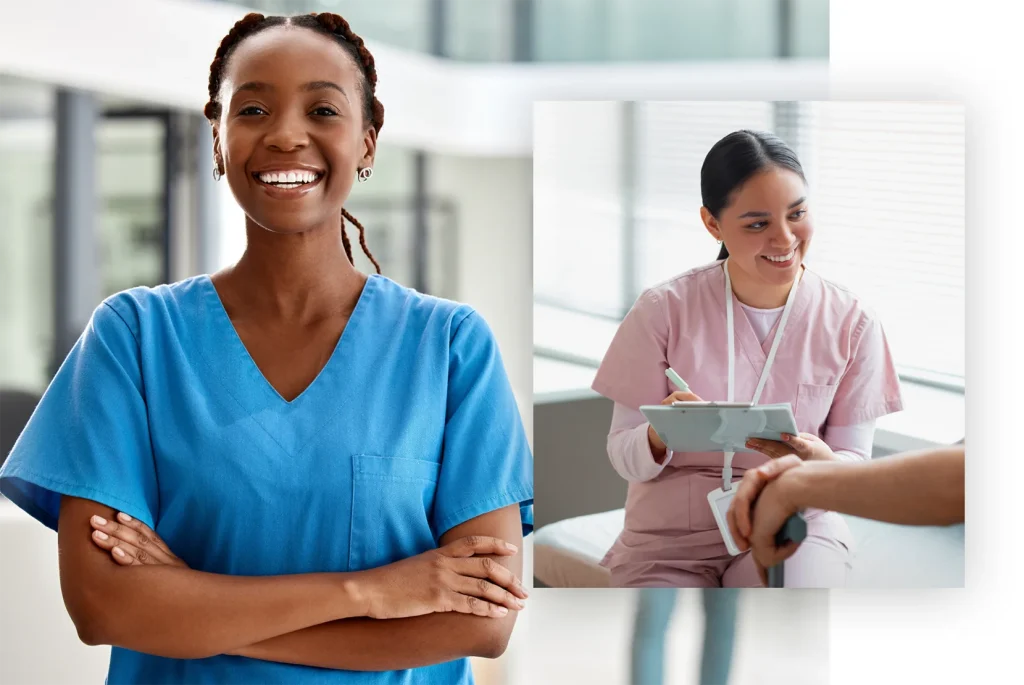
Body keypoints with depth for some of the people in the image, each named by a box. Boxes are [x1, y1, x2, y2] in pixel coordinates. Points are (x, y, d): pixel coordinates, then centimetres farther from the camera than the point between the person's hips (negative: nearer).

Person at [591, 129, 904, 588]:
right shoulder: (664, 310, -5)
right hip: (672, 530, 1)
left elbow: (855, 462, 2)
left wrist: (819, 462, -23)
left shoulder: (852, 324, -2)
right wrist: (660, 436, -26)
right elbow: (624, 458, -2)